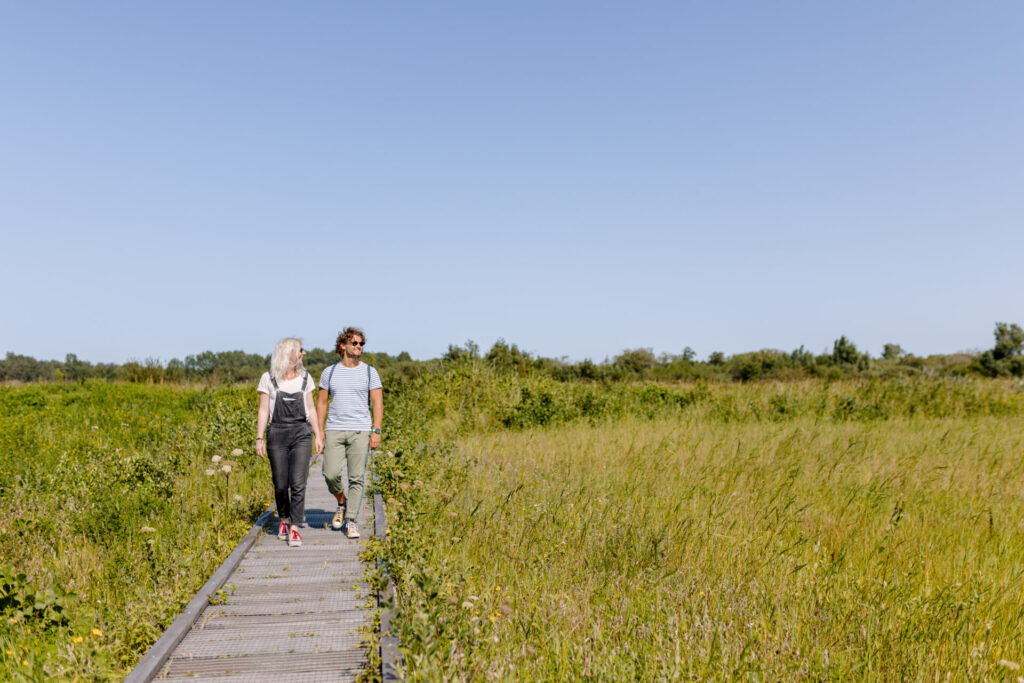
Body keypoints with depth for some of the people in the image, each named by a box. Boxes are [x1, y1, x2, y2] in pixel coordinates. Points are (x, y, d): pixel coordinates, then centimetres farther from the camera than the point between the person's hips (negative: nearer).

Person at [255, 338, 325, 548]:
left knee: (298, 483, -10)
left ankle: (294, 529, -6)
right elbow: (263, 410, 2)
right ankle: (284, 519, 31)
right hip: (277, 434, -1)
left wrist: (319, 436, 9)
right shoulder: (268, 379, 2)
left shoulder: (305, 378, 9)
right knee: (280, 484, 6)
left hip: (301, 433, 1)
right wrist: (259, 438, -3)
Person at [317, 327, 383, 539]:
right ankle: (342, 502, 23)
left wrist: (376, 431, -9)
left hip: (360, 431, -1)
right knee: (331, 474, -8)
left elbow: (378, 403, 0)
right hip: (334, 431, 1)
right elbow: (321, 403, 11)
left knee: (357, 478, -2)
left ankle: (351, 522, 9)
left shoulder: (370, 372, 3)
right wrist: (319, 432, 3)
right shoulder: (329, 372, 8)